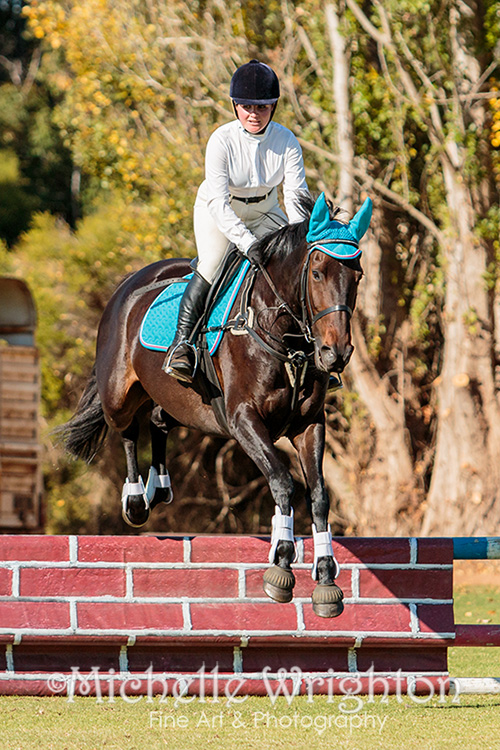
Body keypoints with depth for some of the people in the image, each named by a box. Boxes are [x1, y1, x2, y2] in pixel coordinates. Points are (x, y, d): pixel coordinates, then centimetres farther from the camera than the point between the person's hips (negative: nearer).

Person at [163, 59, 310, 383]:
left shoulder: (286, 141, -17)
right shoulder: (222, 141, -25)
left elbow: (297, 196, -19)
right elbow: (219, 203, -31)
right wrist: (249, 244, -42)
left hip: (264, 213, 3)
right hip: (217, 213, -3)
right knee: (212, 265, -28)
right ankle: (181, 344, -24)